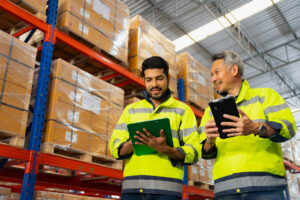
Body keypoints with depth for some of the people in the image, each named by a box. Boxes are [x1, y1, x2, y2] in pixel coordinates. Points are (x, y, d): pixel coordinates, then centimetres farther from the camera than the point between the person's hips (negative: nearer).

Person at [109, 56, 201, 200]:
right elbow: (115, 148, 8)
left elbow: (193, 153, 0)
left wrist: (164, 149, -18)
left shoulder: (183, 110, 9)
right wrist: (133, 142, -14)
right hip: (132, 188, 2)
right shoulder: (131, 109, 16)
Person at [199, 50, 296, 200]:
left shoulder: (265, 95, 12)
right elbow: (206, 153, 13)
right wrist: (210, 141, -11)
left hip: (265, 185, -2)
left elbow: (288, 127, -3)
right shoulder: (211, 110, 20)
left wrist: (256, 128, -22)